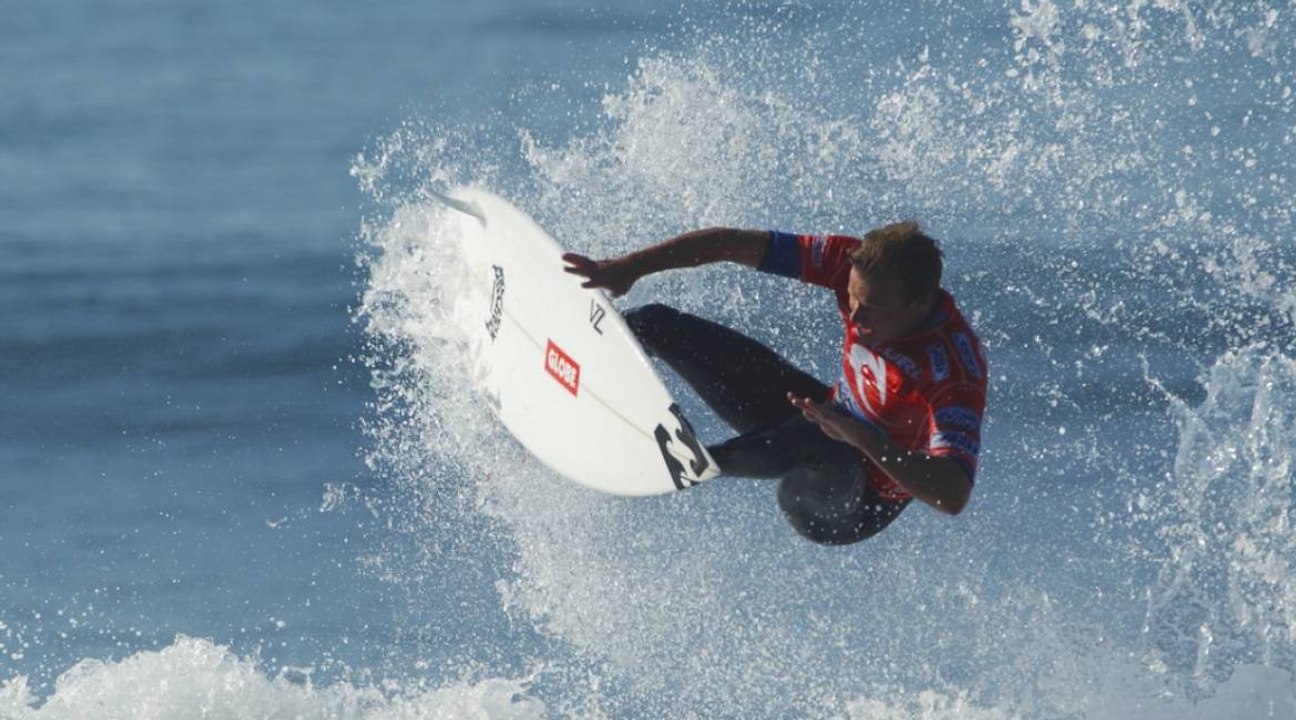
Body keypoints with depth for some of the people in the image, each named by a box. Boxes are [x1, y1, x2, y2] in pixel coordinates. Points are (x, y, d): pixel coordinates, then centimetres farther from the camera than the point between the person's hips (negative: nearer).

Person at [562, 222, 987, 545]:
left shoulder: (955, 372, -36)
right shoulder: (864, 265, -20)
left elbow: (953, 496, -46)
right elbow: (734, 244, -15)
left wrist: (864, 440, -56)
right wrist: (629, 268, -21)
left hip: (854, 505, -7)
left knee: (813, 441, -45)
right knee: (657, 325, 5)